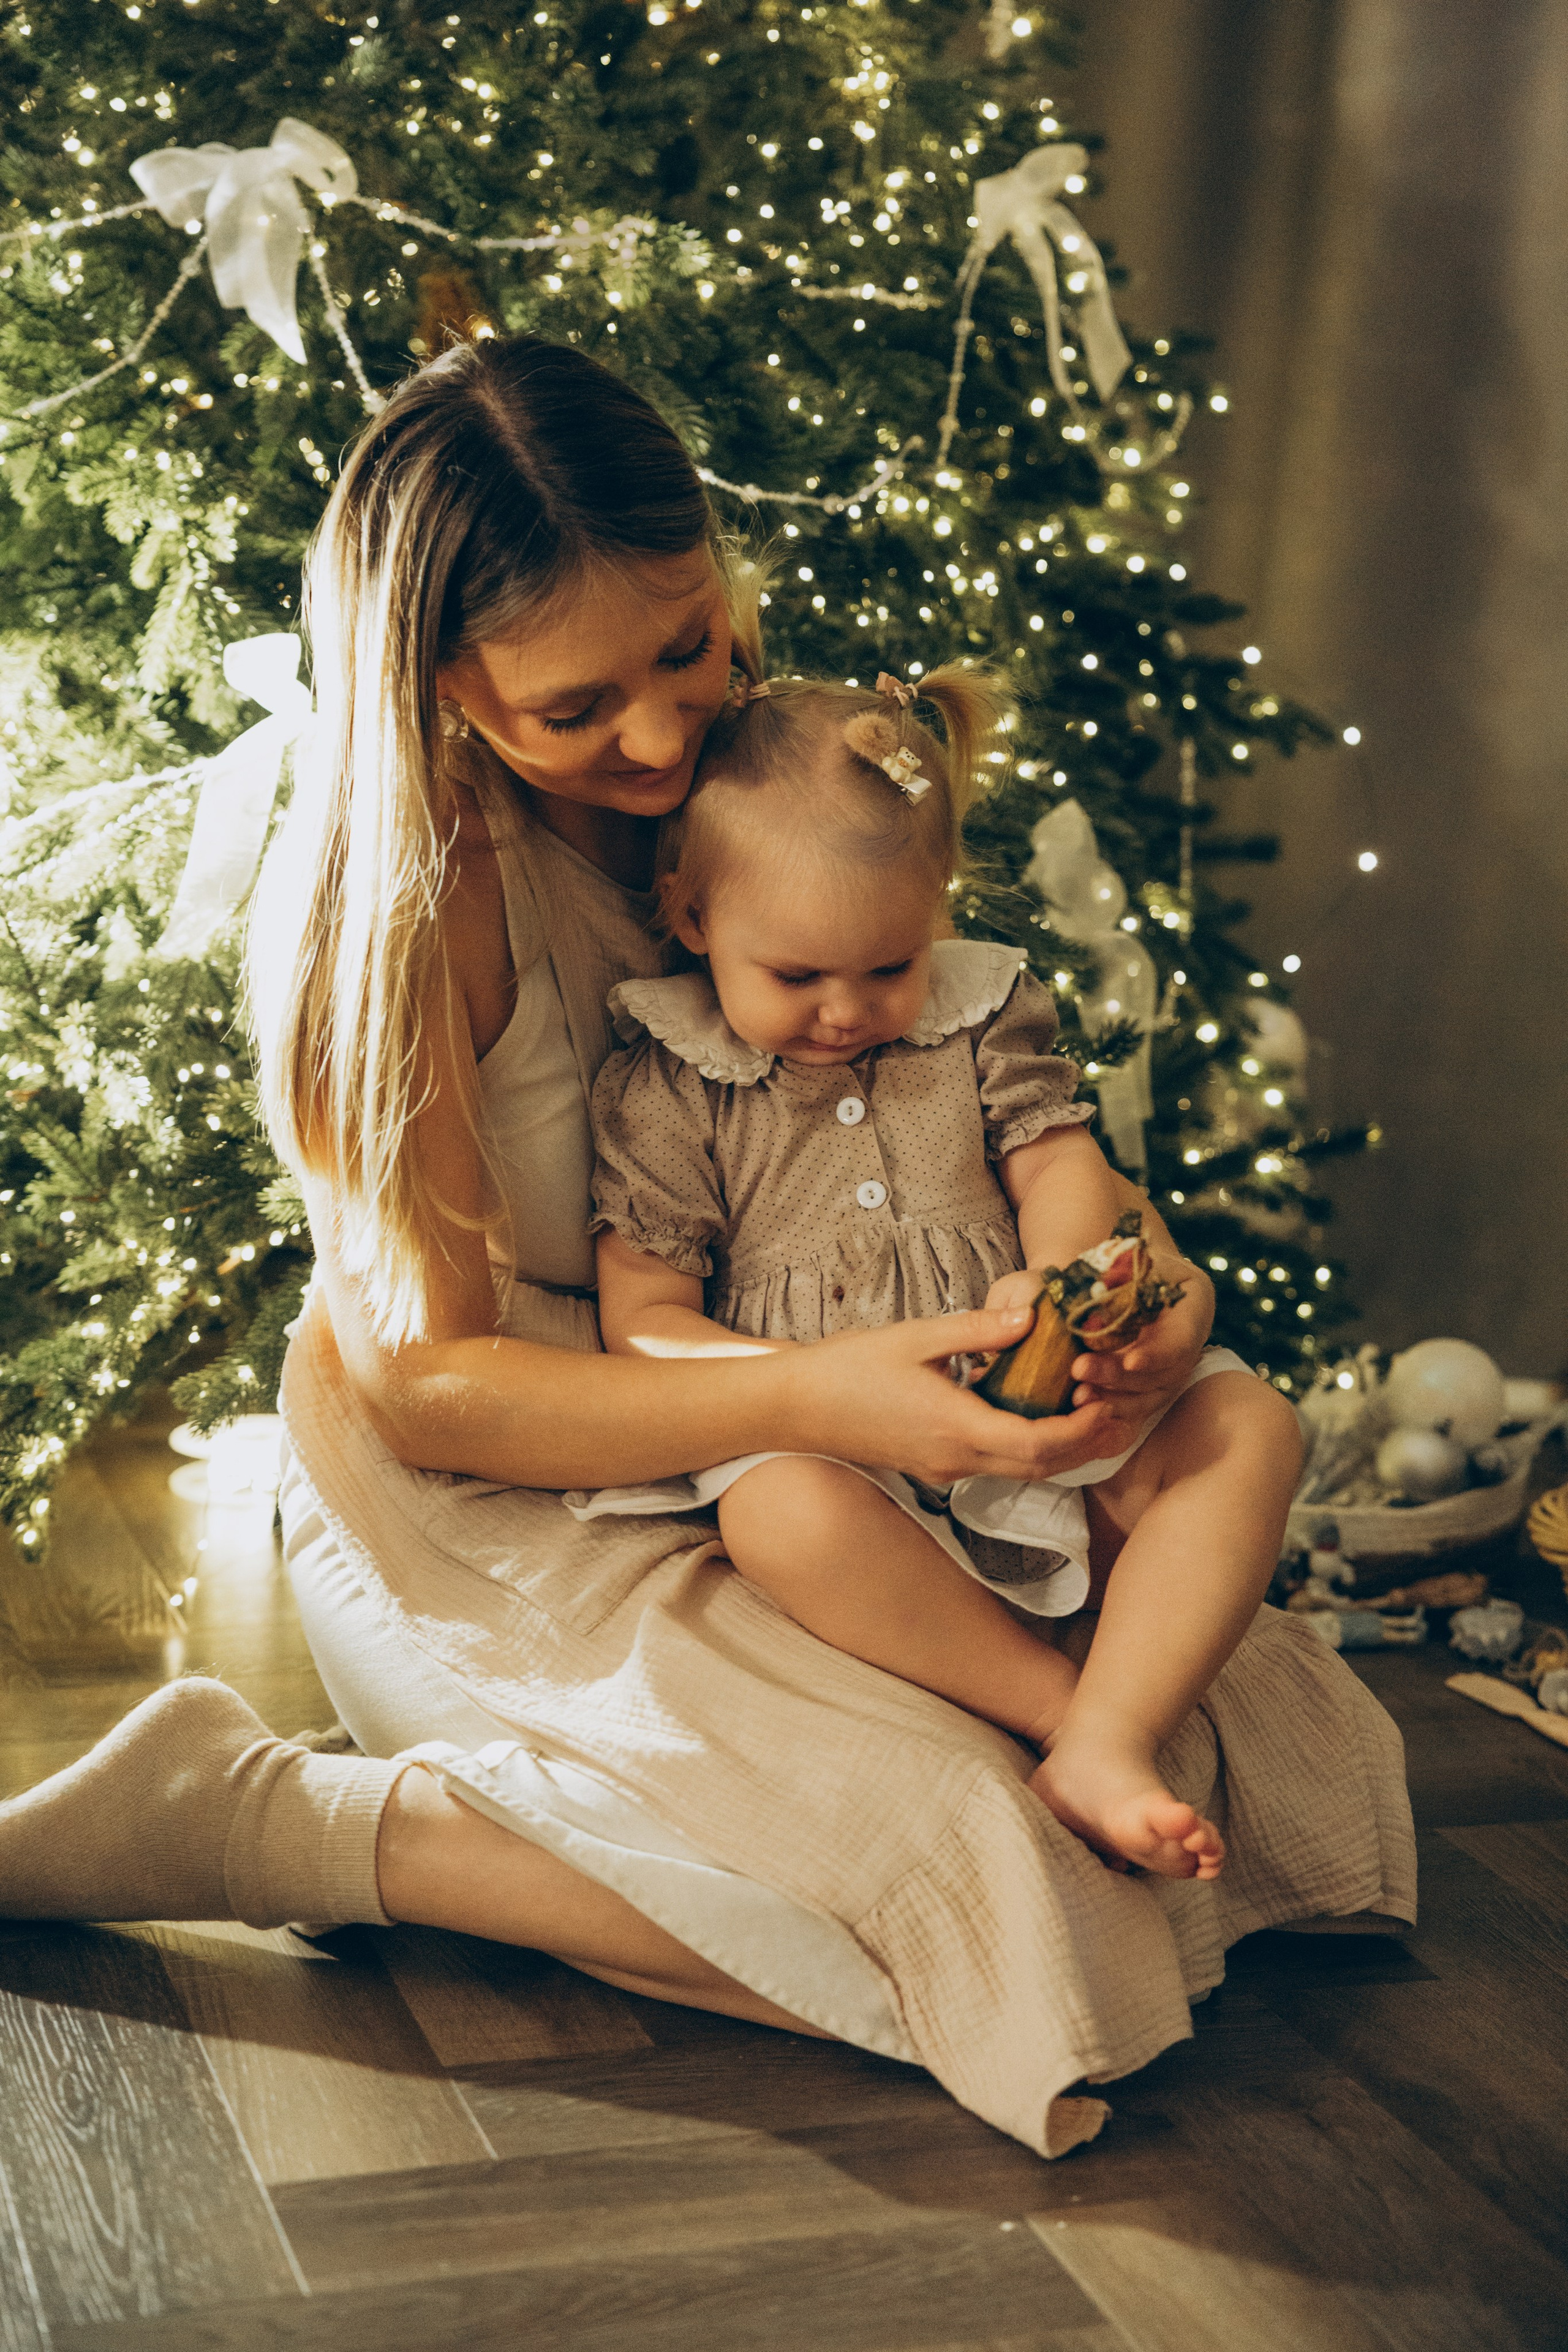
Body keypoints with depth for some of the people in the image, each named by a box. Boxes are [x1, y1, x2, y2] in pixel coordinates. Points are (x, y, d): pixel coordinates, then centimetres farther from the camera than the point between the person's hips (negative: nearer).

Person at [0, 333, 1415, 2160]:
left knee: (1262, 1737, -2)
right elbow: (417, 1383, -20)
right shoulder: (413, 879, -21)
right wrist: (811, 1397, -34)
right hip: (479, 1519, -7)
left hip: (759, 1476, 7)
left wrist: (1140, 1256, -15)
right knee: (988, 1870, -25)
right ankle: (267, 1822, -13)